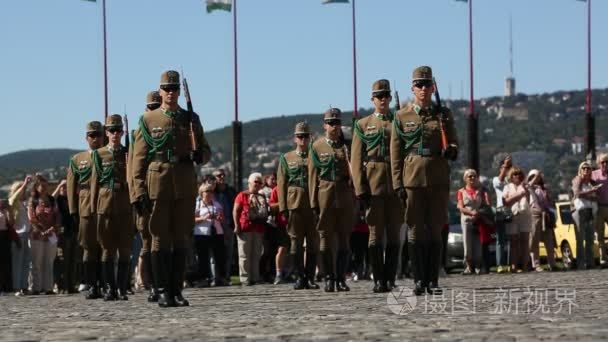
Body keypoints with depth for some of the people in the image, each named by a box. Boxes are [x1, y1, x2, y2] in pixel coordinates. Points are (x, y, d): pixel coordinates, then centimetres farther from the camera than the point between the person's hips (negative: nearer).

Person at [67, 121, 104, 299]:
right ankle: (92, 286, 0)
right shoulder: (77, 160, 15)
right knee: (89, 249, -2)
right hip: (86, 210, 0)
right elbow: (71, 187, 11)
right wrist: (73, 211, 2)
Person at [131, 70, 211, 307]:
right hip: (158, 187, -3)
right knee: (161, 239, -1)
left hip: (185, 188, 3)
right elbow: (139, 159, 0)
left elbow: (206, 153, 15)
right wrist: (139, 193, -8)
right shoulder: (148, 120, 4)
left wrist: (197, 154, -10)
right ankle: (163, 292, 3)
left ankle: (177, 291, 11)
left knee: (182, 239, 5)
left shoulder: (191, 119, 11)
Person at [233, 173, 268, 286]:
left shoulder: (262, 197, 19)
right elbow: (235, 211, -4)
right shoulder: (242, 195, 1)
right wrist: (237, 226, -13)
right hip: (245, 228, -6)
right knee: (245, 254, -4)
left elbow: (266, 212, 23)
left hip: (259, 229, 6)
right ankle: (245, 278, -3)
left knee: (256, 255, 7)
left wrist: (264, 228, 16)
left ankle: (255, 277, 11)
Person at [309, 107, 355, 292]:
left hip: (345, 196, 1)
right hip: (325, 196, -1)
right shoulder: (317, 146, 5)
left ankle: (341, 279, 6)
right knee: (326, 238, 1)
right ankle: (329, 279, 7)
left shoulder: (347, 145, 8)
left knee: (344, 239, 2)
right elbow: (313, 176, 3)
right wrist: (314, 202, -2)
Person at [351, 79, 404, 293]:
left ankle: (390, 279, 5)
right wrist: (361, 190, -5)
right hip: (373, 185, -1)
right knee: (376, 234, -1)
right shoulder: (363, 125, 10)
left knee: (394, 234, 2)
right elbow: (356, 160, 5)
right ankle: (379, 280, 1)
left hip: (396, 185, 1)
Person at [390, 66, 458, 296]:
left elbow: (454, 145, 12)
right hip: (413, 179, -1)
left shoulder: (444, 115, 10)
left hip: (439, 179, 1)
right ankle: (419, 280, 5)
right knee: (416, 230, 0)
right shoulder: (402, 117, 5)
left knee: (435, 230, 2)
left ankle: (433, 281, 6)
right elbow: (396, 154, 3)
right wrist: (398, 185, -4)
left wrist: (451, 150, -14)